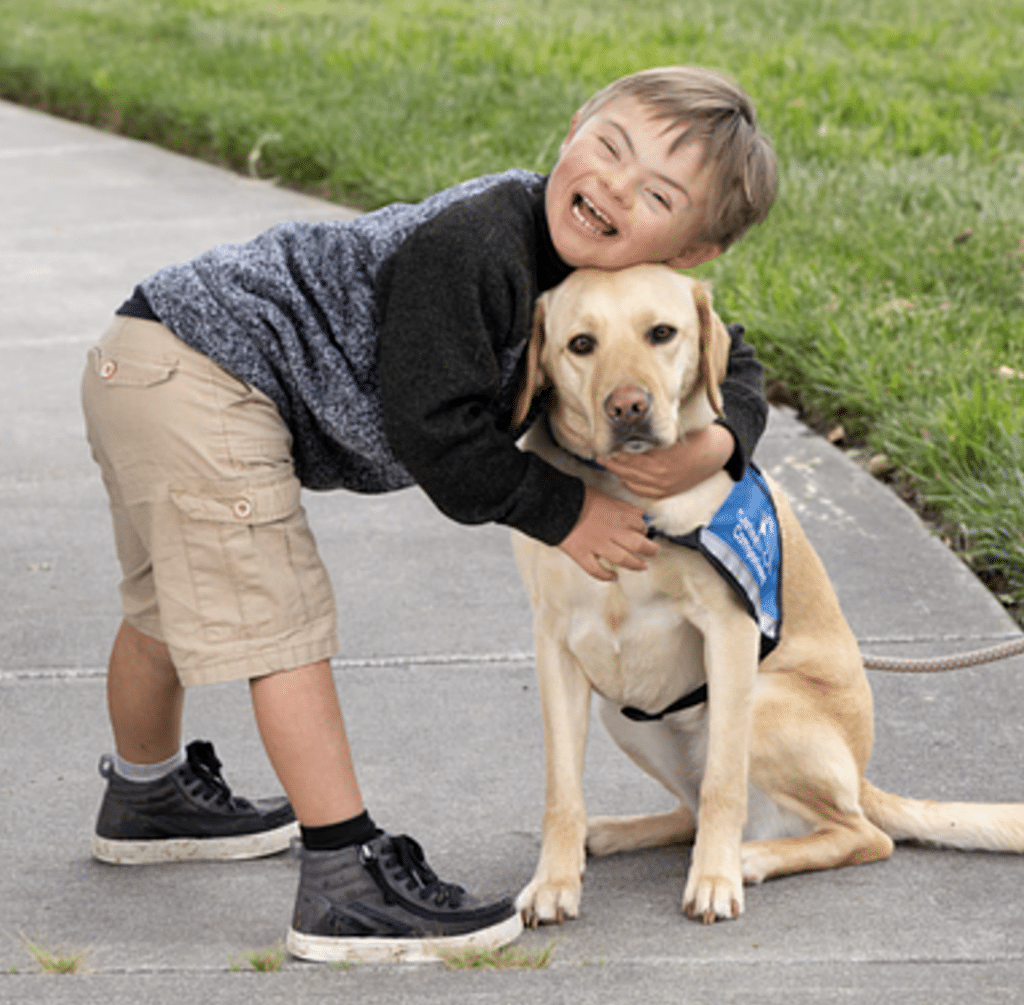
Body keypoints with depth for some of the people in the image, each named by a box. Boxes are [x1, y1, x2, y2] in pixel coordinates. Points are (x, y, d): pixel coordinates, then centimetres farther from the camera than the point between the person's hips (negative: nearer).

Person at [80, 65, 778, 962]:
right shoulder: (473, 246, -26)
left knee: (171, 607, 28)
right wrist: (560, 512, -13)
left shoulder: (599, 283, 2)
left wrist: (716, 444, -12)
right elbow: (433, 427, -24)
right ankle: (347, 886, -10)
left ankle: (146, 799, 50)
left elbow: (725, 358, 11)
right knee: (280, 619, -10)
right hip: (204, 377, -10)